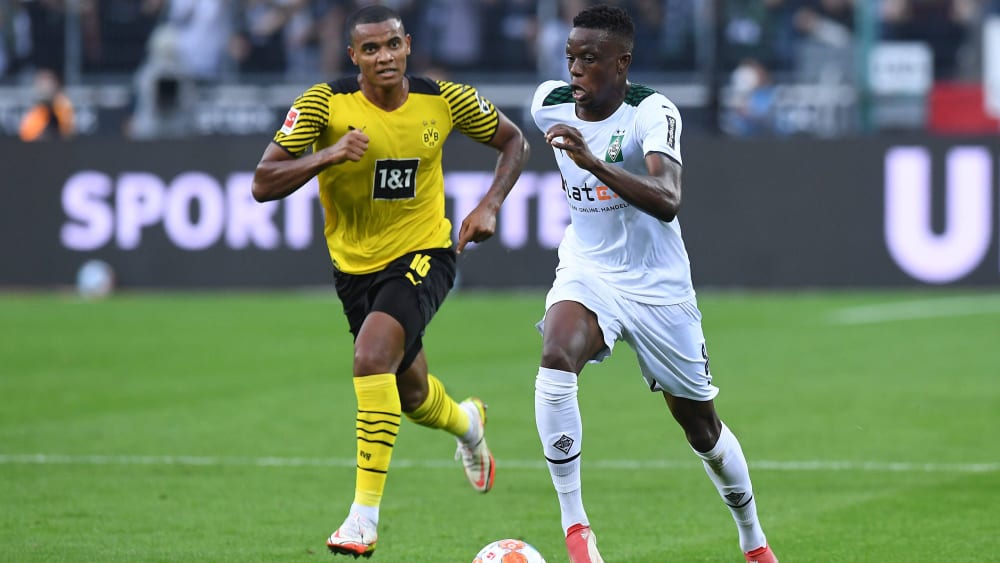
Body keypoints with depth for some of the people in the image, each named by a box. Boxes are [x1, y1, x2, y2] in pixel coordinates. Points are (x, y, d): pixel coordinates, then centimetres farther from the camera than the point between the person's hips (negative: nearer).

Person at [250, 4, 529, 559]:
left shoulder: (444, 100, -11)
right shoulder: (325, 104, -15)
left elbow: (513, 141, 7)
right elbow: (263, 184, -19)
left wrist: (490, 206, -8)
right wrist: (328, 155, -34)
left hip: (424, 255, -3)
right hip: (355, 264, 3)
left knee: (372, 355, -29)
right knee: (411, 395, 17)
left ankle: (365, 514, -26)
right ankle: (465, 421, 57)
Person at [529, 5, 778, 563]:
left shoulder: (653, 113, -22)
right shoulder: (550, 104, -7)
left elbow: (668, 201, -38)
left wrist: (593, 162, -50)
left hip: (657, 283, -2)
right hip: (587, 270, 2)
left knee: (700, 424, 10)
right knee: (556, 358, -31)